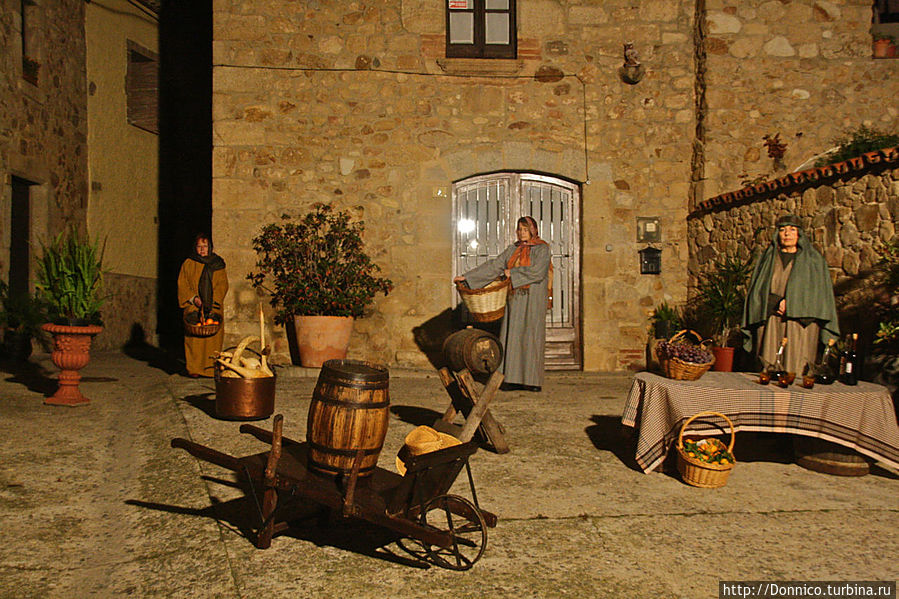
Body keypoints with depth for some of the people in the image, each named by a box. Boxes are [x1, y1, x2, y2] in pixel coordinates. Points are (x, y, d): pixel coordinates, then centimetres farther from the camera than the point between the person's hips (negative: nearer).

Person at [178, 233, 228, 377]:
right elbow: (182, 284, 5)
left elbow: (223, 284, 7)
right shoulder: (188, 264, 8)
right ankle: (194, 368, -6)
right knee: (194, 337, -9)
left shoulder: (218, 264, 12)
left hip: (213, 307, 1)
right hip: (194, 307, -1)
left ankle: (211, 368, 1)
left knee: (213, 337, -4)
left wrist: (213, 300, -7)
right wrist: (193, 298, -10)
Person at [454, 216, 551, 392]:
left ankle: (533, 380, 2)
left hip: (532, 300, -5)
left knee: (531, 336, -4)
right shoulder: (513, 249, 13)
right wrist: (467, 276, 4)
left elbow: (537, 272, -17)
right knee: (512, 336, 2)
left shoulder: (542, 249, -2)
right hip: (514, 299, 5)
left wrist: (513, 273, -8)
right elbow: (493, 266, 10)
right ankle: (514, 378, 5)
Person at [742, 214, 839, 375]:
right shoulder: (768, 258, 15)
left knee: (795, 369, -9)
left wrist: (790, 304, -9)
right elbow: (757, 292, 10)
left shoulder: (814, 260, 10)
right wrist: (778, 302, -8)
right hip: (770, 325, 1)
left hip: (800, 325, -1)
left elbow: (820, 293, 3)